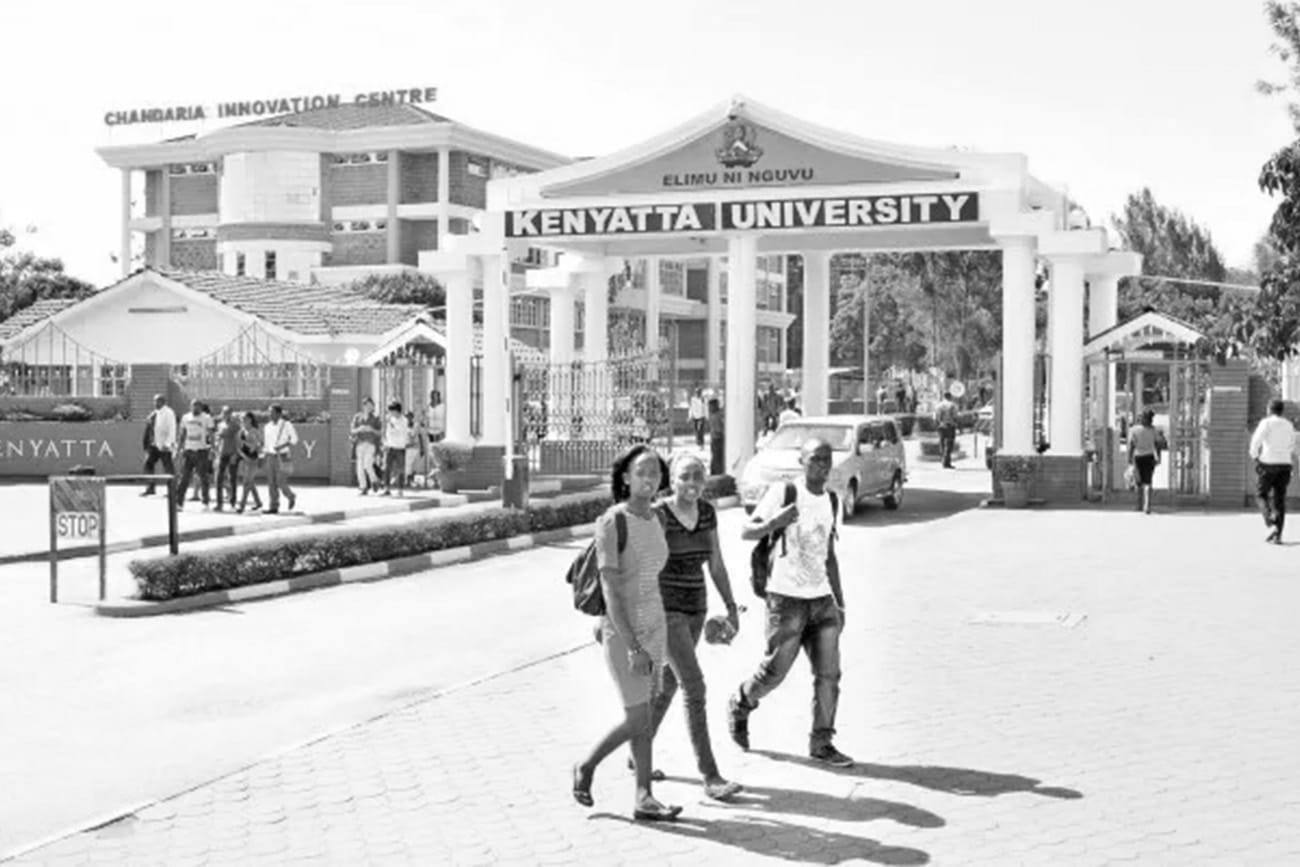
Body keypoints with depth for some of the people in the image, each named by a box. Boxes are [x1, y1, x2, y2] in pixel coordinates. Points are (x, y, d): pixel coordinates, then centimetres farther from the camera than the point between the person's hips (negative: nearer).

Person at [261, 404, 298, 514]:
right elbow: (266, 443, 15)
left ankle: (291, 496, 20)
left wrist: (282, 446, -21)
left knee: (281, 483, -9)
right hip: (271, 457, 5)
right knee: (271, 483, -2)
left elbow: (294, 439, -8)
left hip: (283, 457, -5)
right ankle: (274, 508, 1)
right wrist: (262, 458, 9)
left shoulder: (287, 424, -8)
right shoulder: (268, 426, 9)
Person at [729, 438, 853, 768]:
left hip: (821, 598, 5)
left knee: (829, 673, -1)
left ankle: (822, 743, 9)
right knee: (775, 671, 1)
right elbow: (746, 532, -10)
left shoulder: (830, 501, 11)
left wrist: (840, 603, 17)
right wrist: (775, 522, -30)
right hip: (786, 597, -5)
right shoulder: (783, 493, -7)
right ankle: (740, 706, 29)